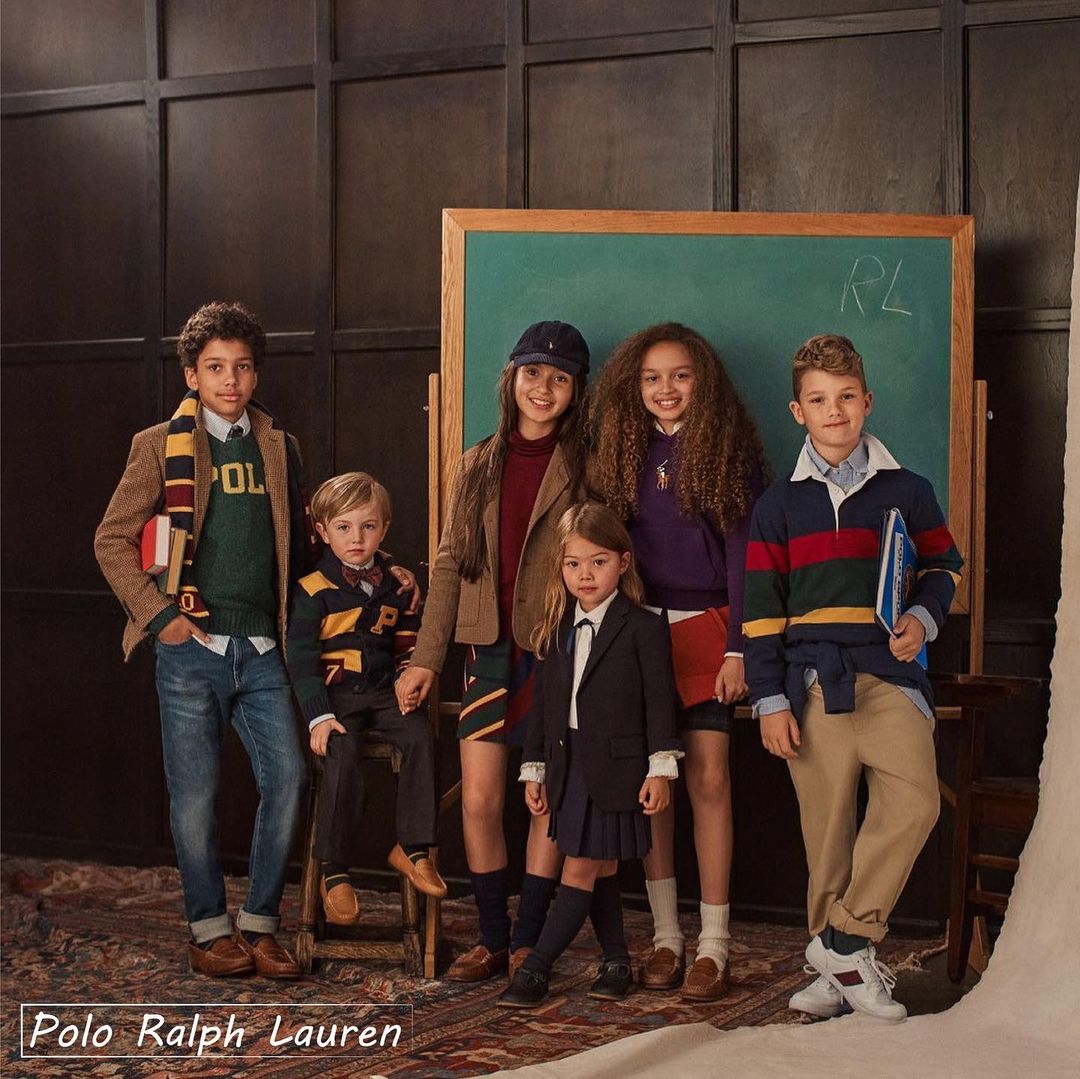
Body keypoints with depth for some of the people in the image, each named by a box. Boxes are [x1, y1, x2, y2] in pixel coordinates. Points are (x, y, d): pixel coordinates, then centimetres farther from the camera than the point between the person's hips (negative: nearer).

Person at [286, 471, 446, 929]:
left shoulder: (398, 586, 11)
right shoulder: (313, 590, -4)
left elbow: (408, 645, 20)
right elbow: (301, 656, -7)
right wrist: (319, 716, -16)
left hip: (383, 691, 4)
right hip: (335, 694, -4)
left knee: (420, 736, -23)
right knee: (343, 754, -29)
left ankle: (412, 847, -11)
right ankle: (334, 872, -17)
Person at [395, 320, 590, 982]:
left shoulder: (583, 468, -2)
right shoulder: (481, 466, 11)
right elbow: (451, 565, 11)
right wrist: (426, 658, 6)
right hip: (491, 651, 4)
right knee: (479, 800, 2)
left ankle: (529, 941, 15)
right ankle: (492, 938, 17)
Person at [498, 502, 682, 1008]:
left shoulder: (644, 628, -5)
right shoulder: (556, 631, 10)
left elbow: (659, 701, -6)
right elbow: (543, 704, 14)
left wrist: (660, 769, -10)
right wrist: (535, 769, 13)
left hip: (616, 766, -5)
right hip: (569, 765, 6)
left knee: (581, 869, -5)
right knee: (600, 869, 12)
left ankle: (536, 967, -2)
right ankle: (616, 961, 23)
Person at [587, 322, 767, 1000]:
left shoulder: (730, 451, 0)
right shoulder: (624, 452, 10)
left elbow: (743, 553, -4)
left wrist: (738, 647, -10)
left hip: (704, 628, -3)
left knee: (708, 779, -5)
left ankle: (714, 945, 3)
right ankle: (666, 936, 14)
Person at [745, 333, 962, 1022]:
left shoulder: (907, 492, 11)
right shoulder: (779, 505, 10)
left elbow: (944, 566, 19)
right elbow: (761, 609, 8)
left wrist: (922, 618, -3)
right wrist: (770, 699, 1)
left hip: (890, 676, 0)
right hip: (812, 684, 0)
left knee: (914, 802, -19)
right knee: (827, 823, 1)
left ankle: (845, 938, -5)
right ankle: (838, 967, 14)